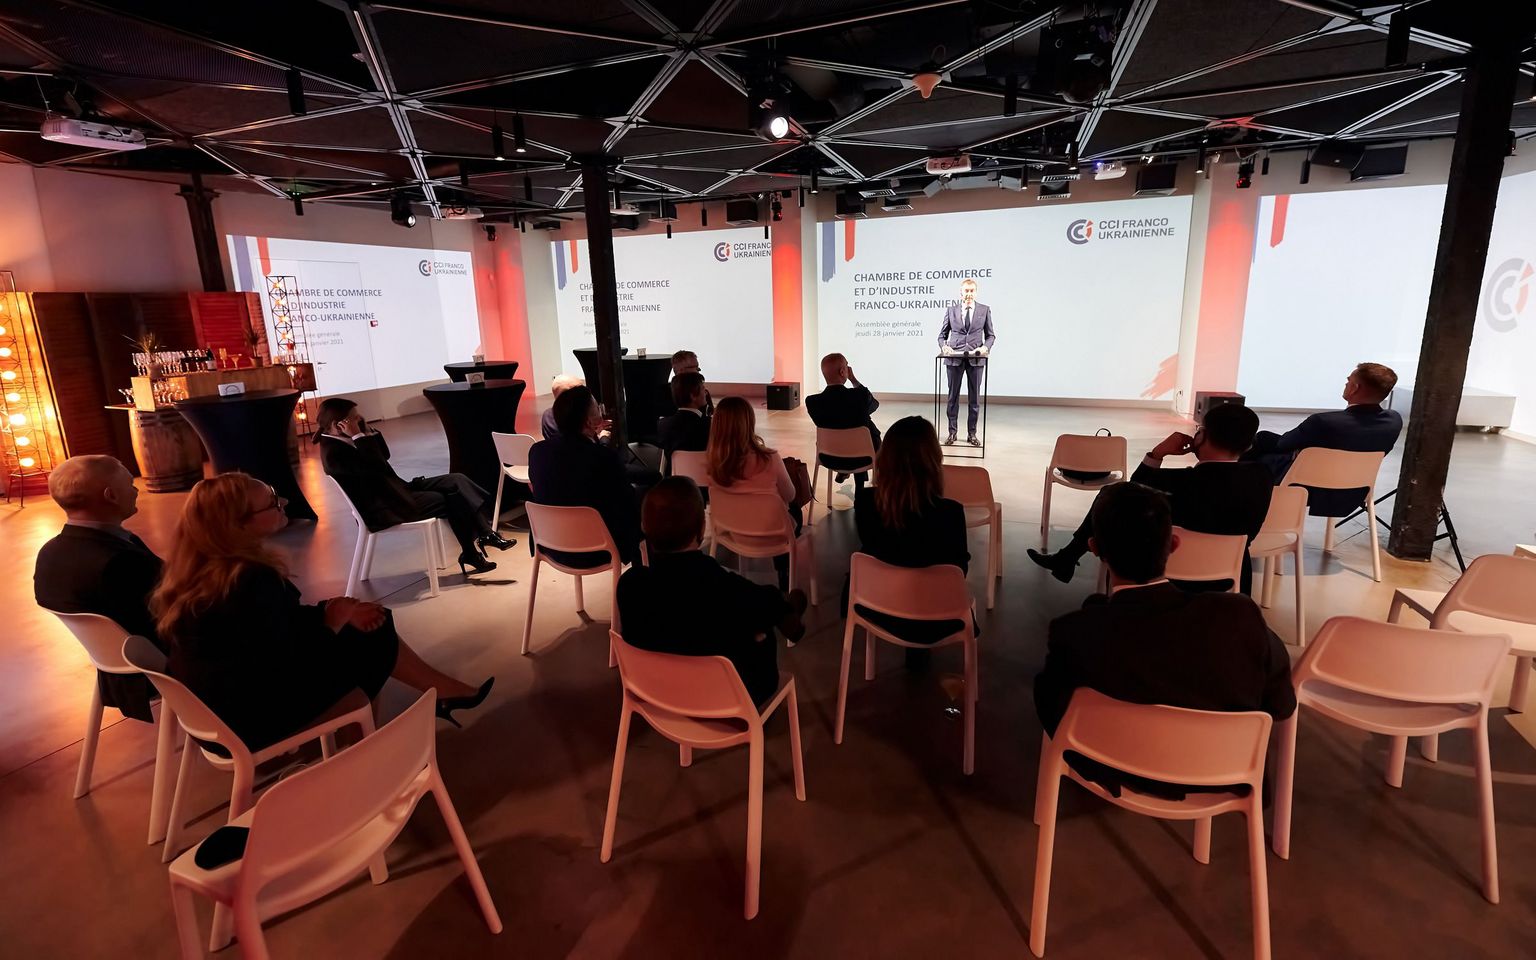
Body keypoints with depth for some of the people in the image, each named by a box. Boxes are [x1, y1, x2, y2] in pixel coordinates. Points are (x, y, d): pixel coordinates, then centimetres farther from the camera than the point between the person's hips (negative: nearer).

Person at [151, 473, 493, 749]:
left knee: (364, 626, 10)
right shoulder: (251, 580, -31)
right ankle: (444, 693, 23)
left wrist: (332, 612, -5)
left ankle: (445, 692, 20)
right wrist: (332, 623, -10)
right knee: (373, 638, 2)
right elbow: (290, 668, -26)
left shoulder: (198, 566, -2)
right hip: (248, 717, -8)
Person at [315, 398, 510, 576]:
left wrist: (367, 429, 2)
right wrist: (360, 436, -22)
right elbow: (377, 466, -27)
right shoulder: (334, 452, -19)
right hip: (382, 508, -9)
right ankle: (471, 553, -4)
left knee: (456, 480, -7)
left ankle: (485, 534, -14)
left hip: (395, 491, 9)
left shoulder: (345, 440, 10)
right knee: (451, 500, -14)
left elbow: (385, 454, 13)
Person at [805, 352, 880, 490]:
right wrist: (853, 379, -1)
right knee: (874, 434, 33)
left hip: (830, 458, 3)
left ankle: (843, 472, 50)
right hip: (863, 456, -2)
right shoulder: (861, 395, -25)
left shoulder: (812, 401, -20)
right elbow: (874, 404, 0)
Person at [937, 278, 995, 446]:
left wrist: (985, 347, -12)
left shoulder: (985, 310, 6)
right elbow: (942, 334, 9)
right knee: (953, 396, 5)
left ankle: (972, 433, 13)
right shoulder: (951, 310, 7)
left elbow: (990, 335, 8)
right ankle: (952, 432, 14)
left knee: (974, 397, 4)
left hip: (976, 358, 0)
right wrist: (944, 346, -11)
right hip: (954, 358, 0)